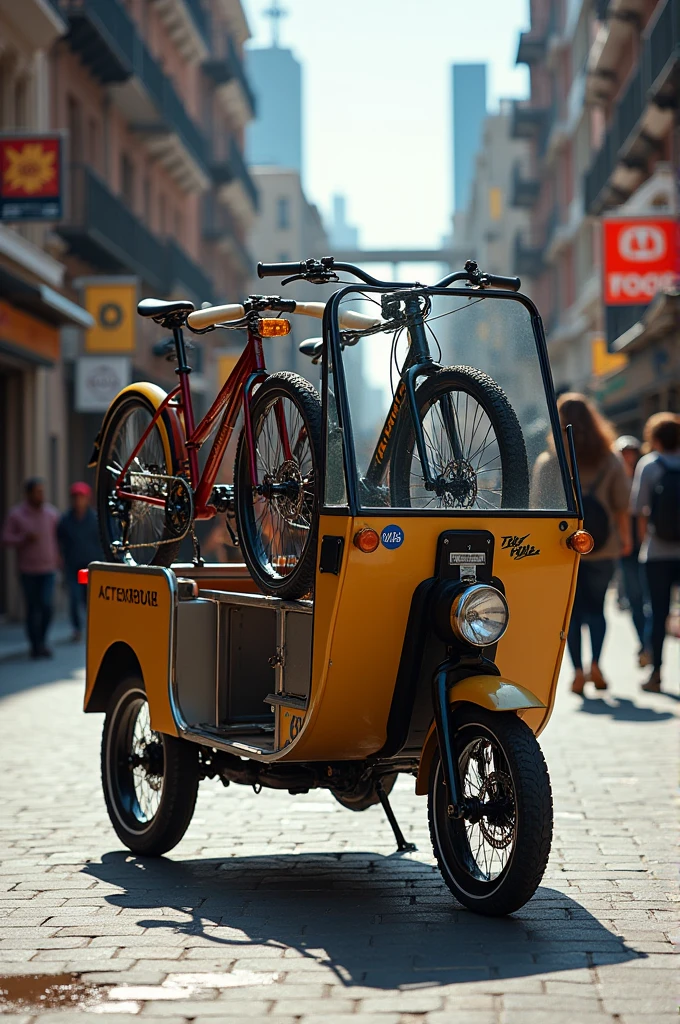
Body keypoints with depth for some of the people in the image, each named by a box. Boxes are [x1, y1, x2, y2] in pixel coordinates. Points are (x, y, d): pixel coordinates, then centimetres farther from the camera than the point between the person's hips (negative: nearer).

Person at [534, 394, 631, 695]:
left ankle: (578, 671, 3)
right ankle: (595, 663, -4)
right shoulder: (610, 461, -1)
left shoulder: (548, 463, -5)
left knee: (572, 611, 9)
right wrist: (625, 538, 16)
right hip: (601, 547, 1)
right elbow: (621, 506, 2)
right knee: (596, 607, 14)